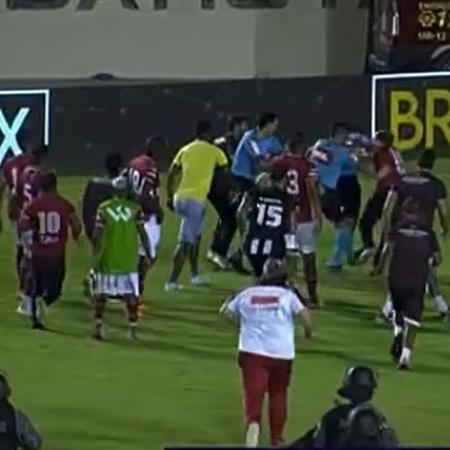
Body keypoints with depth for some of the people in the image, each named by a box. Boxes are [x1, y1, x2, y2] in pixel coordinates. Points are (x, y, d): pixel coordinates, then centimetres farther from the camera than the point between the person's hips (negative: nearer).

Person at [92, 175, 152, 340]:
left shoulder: (104, 209, -4)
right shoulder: (135, 208, -4)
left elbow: (97, 235, -6)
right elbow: (142, 234, -4)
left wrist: (96, 256, 0)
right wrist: (148, 253, 6)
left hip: (108, 260, 0)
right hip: (129, 260, 0)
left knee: (101, 295, 8)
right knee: (131, 295, 8)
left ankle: (98, 326, 1)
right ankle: (133, 328, 7)